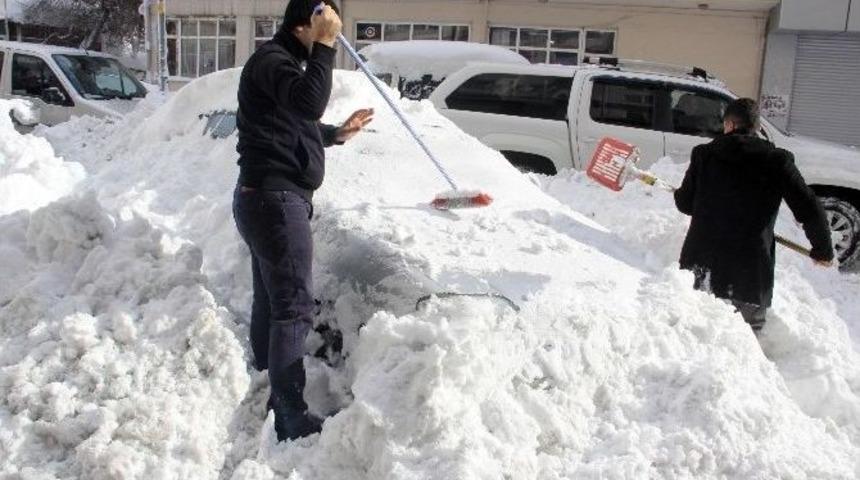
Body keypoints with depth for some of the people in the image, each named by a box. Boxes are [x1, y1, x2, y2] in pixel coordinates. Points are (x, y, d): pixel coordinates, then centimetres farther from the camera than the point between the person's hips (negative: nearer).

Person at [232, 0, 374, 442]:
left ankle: (270, 400, 26)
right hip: (275, 199, -11)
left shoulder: (284, 61, 21)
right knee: (294, 308, -11)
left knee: (270, 303, 15)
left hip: (269, 198, 11)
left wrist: (339, 133, 26)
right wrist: (325, 45, -28)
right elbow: (308, 104, -31)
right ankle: (292, 422, -7)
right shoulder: (271, 58, -12)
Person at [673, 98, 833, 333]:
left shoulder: (703, 154, 3)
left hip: (700, 264, 2)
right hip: (750, 272, -1)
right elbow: (809, 210, -1)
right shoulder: (777, 160, -2)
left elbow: (684, 203, 11)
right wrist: (823, 250, 14)